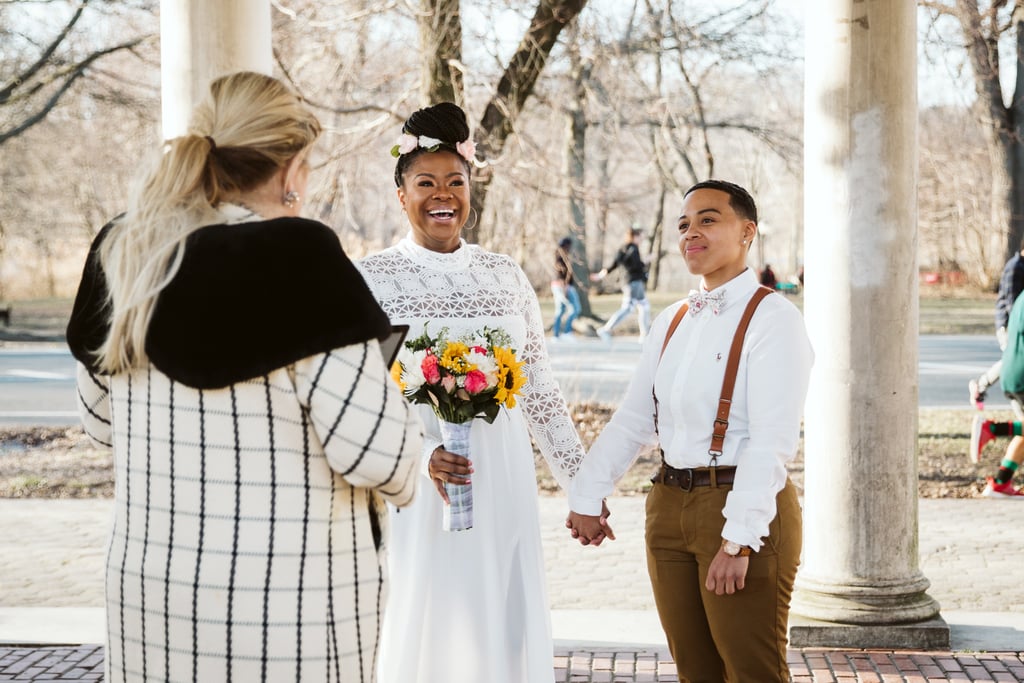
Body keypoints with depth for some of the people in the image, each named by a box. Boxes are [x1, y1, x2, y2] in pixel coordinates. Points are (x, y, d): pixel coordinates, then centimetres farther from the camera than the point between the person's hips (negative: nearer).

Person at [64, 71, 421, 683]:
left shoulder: (121, 254, 1)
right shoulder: (297, 259, -18)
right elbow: (376, 452, -19)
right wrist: (405, 475, 2)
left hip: (147, 590, 6)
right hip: (288, 607, -6)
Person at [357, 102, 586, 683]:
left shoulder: (505, 275, 8)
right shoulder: (371, 280, -3)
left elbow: (541, 392, 13)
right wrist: (423, 455, -24)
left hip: (504, 483, 3)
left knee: (504, 629, 7)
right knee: (425, 630, 1)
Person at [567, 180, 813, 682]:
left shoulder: (772, 318, -11)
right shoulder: (672, 321, 12)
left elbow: (772, 443, -18)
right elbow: (633, 420, 12)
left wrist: (738, 540, -23)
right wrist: (586, 497, 4)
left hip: (742, 510, -7)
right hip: (671, 505, 7)